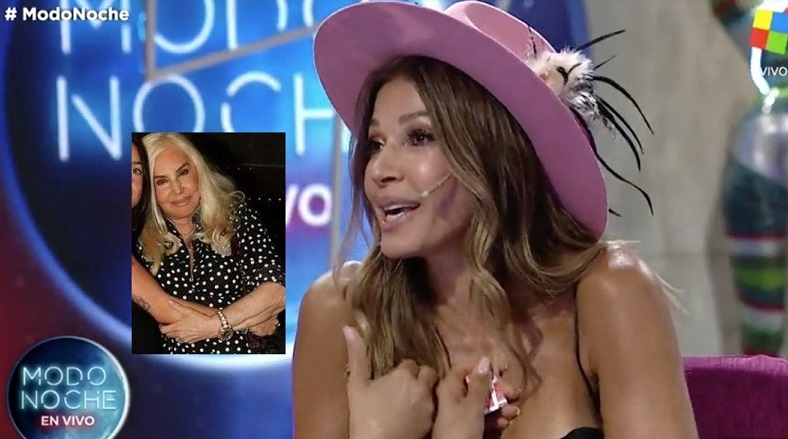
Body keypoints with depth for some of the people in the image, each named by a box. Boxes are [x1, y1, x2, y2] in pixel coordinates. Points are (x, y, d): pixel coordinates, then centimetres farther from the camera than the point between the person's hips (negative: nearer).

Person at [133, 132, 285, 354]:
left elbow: (278, 289, -8)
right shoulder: (142, 241, 0)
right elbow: (163, 308, -11)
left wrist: (213, 325, -14)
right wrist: (249, 320, -12)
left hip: (247, 352, 0)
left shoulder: (234, 214, 0)